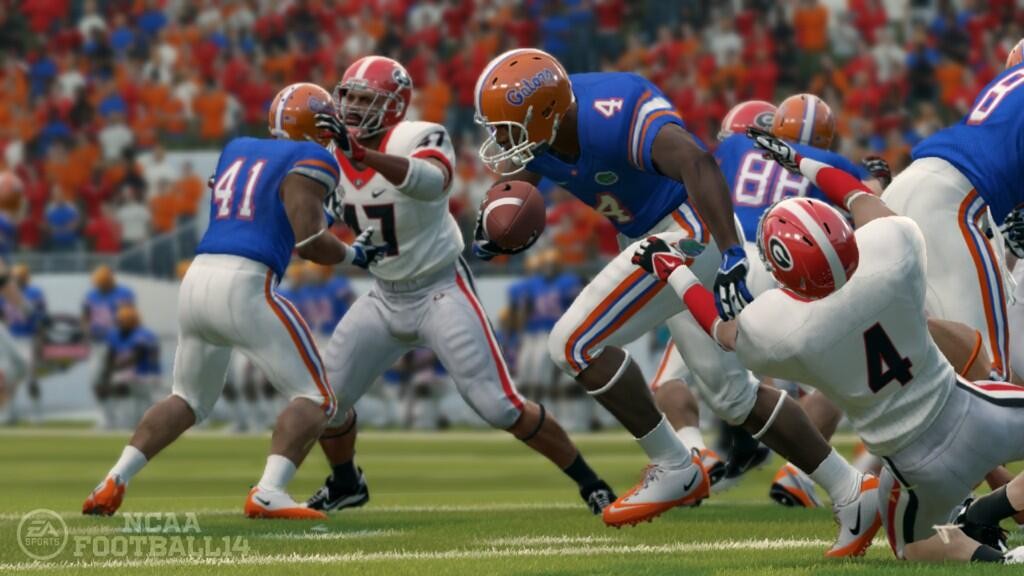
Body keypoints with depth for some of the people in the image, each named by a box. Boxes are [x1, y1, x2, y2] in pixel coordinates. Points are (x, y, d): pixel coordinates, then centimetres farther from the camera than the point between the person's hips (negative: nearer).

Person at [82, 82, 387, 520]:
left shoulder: (236, 150, 22)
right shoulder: (310, 161, 1)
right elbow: (311, 242, -7)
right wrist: (354, 255, 11)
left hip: (197, 279, 7)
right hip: (244, 286, -7)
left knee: (189, 400, 26)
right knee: (315, 398, 1)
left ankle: (113, 483, 14)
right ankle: (268, 493, -19)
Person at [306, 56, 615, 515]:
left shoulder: (420, 138, -20)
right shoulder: (339, 156, 1)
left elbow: (432, 181, -46)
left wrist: (360, 152, -56)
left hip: (441, 292, -6)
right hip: (385, 299, 6)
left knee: (500, 408, -12)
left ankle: (589, 481, 3)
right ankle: (345, 484, 32)